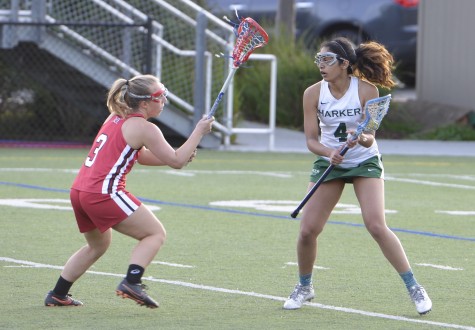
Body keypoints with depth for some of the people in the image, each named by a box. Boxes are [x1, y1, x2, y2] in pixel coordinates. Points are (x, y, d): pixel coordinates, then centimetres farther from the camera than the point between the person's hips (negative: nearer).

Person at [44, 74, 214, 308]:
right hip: (104, 193, -9)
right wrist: (199, 132, 2)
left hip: (79, 191, 9)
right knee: (155, 233, 1)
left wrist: (182, 156, 17)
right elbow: (176, 161, -6)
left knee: (98, 245, 29)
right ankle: (132, 282, -16)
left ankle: (58, 295, 29)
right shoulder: (144, 128, -7)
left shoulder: (116, 118, 19)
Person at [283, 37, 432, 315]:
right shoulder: (313, 94, -12)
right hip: (329, 161, 3)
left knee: (376, 226, -20)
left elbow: (370, 137, -19)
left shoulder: (367, 90, -19)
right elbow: (311, 139, -12)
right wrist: (329, 152, -32)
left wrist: (362, 139, -42)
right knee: (308, 230, -5)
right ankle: (304, 287, 21)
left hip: (365, 161, -3)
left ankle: (414, 288, -9)